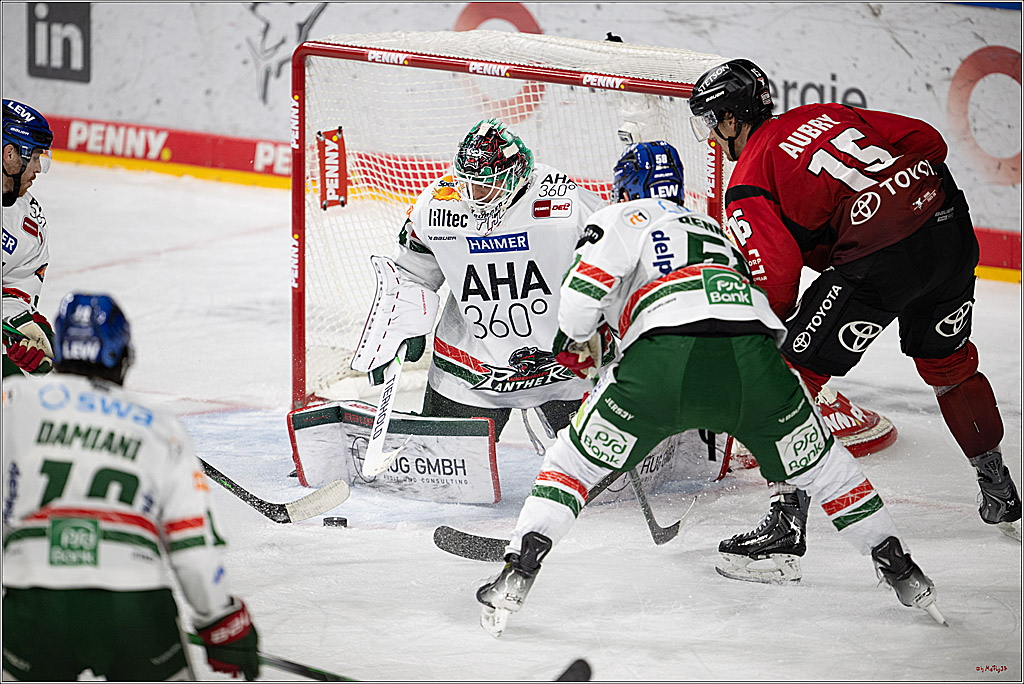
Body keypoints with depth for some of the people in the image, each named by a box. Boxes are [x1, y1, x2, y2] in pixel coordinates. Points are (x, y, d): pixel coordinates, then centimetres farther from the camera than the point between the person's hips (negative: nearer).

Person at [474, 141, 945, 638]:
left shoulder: (624, 218, 22)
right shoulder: (712, 228, 40)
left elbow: (590, 279, 1)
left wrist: (573, 341, 20)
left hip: (664, 355, -4)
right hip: (750, 349, 4)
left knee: (577, 458, 13)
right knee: (817, 458, 25)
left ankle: (519, 569, 1)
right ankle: (899, 570, 27)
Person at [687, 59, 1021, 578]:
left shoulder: (748, 181, 3)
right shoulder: (826, 115, 22)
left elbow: (777, 273, -9)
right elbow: (926, 140, 16)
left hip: (879, 260, -7)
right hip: (951, 226, 7)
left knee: (797, 372, 5)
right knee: (948, 363, 29)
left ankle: (787, 520, 0)